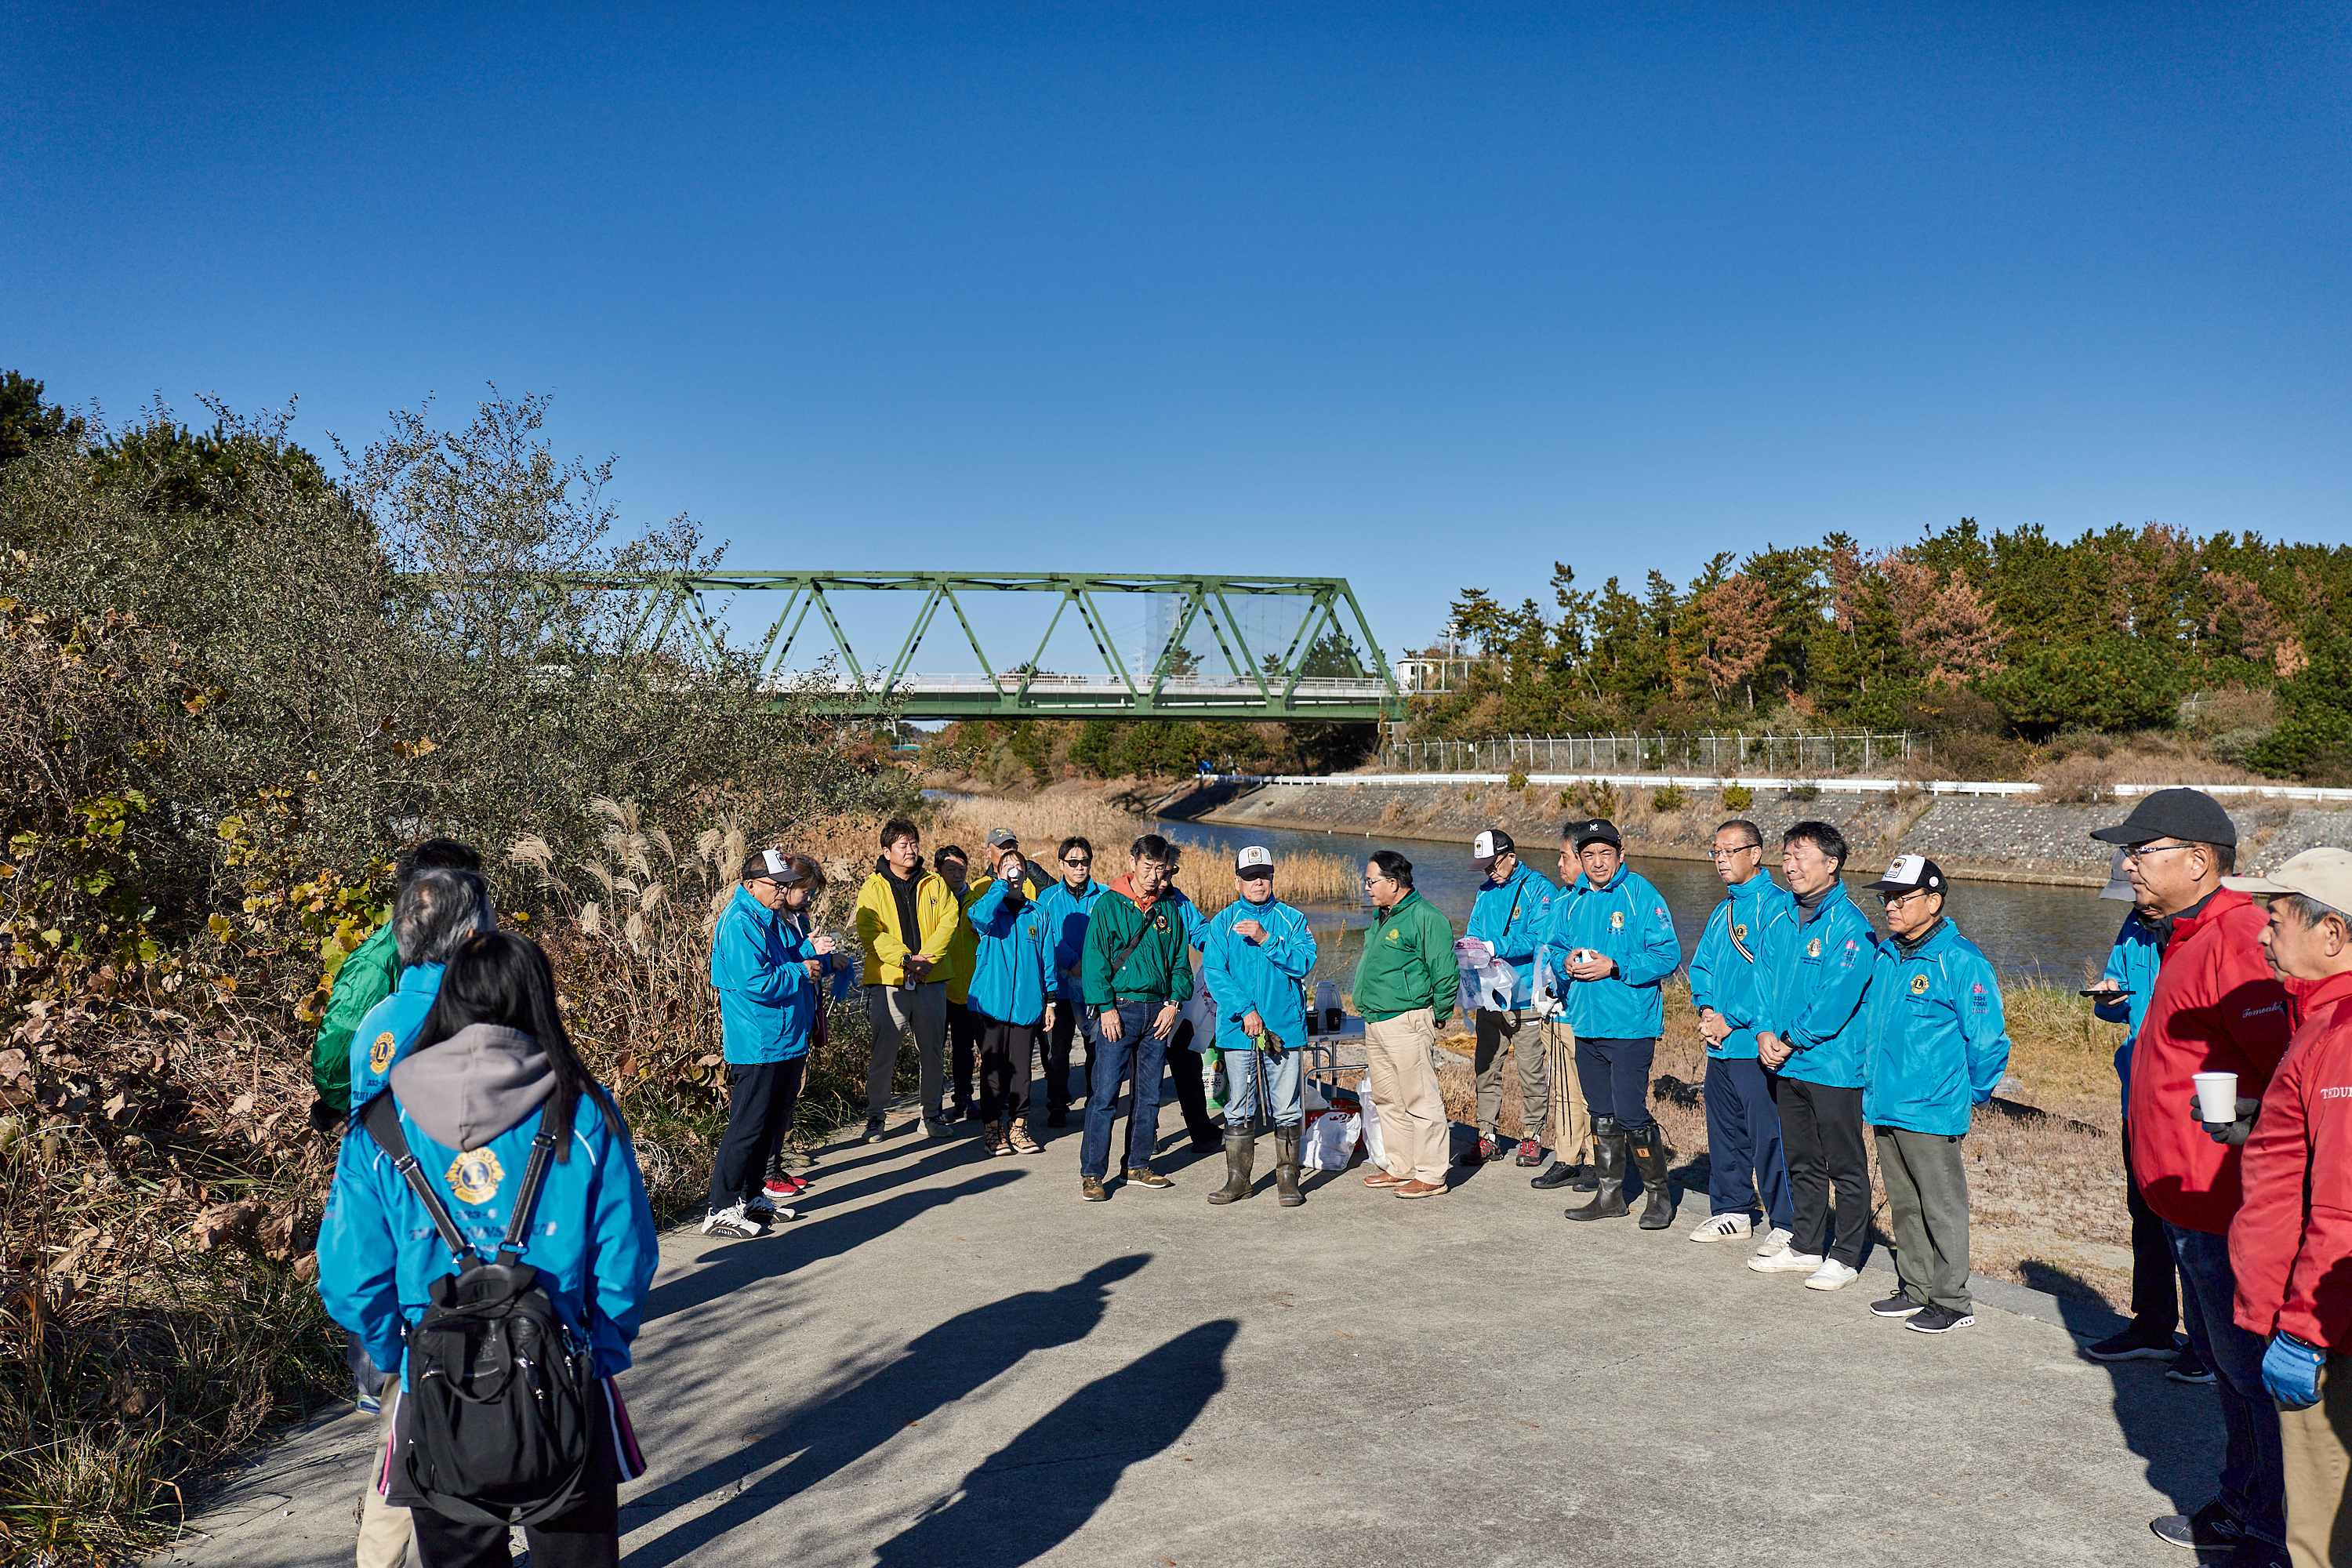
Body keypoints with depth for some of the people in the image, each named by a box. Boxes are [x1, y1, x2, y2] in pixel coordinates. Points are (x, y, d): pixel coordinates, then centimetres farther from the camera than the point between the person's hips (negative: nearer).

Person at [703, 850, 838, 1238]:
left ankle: (753, 1195, 27)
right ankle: (721, 1210, 0)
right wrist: (801, 972, -14)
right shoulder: (739, 922, -17)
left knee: (773, 1123, 16)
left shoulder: (774, 918, 13)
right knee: (748, 1126, -6)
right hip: (757, 1044, -10)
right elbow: (754, 981, -25)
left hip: (787, 1041, 10)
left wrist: (811, 951, 4)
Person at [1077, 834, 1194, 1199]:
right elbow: (1094, 960, -7)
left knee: (1149, 1095, 10)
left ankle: (1138, 1165, 22)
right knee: (1104, 1094, -6)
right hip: (1118, 1009, -5)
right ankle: (1092, 1174, 0)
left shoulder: (1170, 909, 10)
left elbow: (1180, 962, 14)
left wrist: (1174, 1003, 1)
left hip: (1157, 1012, 5)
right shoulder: (1109, 904, -3)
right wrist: (1106, 1007, -14)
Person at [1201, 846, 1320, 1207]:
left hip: (1284, 1028, 0)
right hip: (1238, 1029, 0)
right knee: (1239, 1109, 6)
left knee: (1286, 1110, 3)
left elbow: (1305, 962, -7)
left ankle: (1288, 1179, 13)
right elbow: (1213, 972, -4)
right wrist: (1245, 1010, -14)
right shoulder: (1222, 923, 5)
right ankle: (1238, 1179, 16)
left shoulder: (1292, 919, 6)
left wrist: (1266, 939, -18)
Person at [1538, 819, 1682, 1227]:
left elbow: (1668, 956, -13)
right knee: (1602, 1114, 15)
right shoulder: (1571, 902, 9)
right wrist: (1566, 962, -4)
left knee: (1630, 1114, -7)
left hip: (1630, 1025, -6)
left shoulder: (1641, 895, -8)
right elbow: (1548, 948, 18)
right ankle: (1609, 1193, 27)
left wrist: (1614, 967, -19)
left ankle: (1658, 1194, 12)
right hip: (1585, 1025, 6)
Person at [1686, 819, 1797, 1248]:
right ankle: (1730, 1211, 27)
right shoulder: (1722, 912, 16)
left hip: (1756, 1045, -8)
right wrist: (1706, 1009, 0)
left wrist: (1730, 1020, -15)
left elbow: (1772, 976, -17)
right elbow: (1702, 967, 19)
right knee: (1723, 1129, 15)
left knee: (1768, 1134, -5)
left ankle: (1785, 1223, 4)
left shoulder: (1776, 907, -11)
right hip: (1720, 1047, 8)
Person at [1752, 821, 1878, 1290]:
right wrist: (1765, 1032, -1)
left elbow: (1837, 999, -19)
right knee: (1802, 1162, 17)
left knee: (1846, 1167, 5)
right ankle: (1805, 1245, 29)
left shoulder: (1848, 925, -14)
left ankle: (1846, 1256, 15)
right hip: (1787, 1063, 8)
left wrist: (1791, 1041, -14)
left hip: (1834, 1065, -8)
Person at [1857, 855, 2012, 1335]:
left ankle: (1953, 1301, 14)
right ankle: (1916, 1290, 28)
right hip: (1884, 1108, 8)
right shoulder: (1884, 956, 9)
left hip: (1931, 1113, -7)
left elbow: (1988, 1039, -11)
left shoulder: (1961, 961, -14)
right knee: (1904, 1205, 16)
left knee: (1942, 1206, 2)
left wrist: (1973, 1095, -2)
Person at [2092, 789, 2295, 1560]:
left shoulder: (2236, 940, -20)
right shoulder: (2184, 939, 13)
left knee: (2254, 1368, 1)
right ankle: (2243, 1504, 36)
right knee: (2222, 1357, 22)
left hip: (2227, 1204, -11)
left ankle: (2279, 1532, 13)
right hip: (2193, 1199, 11)